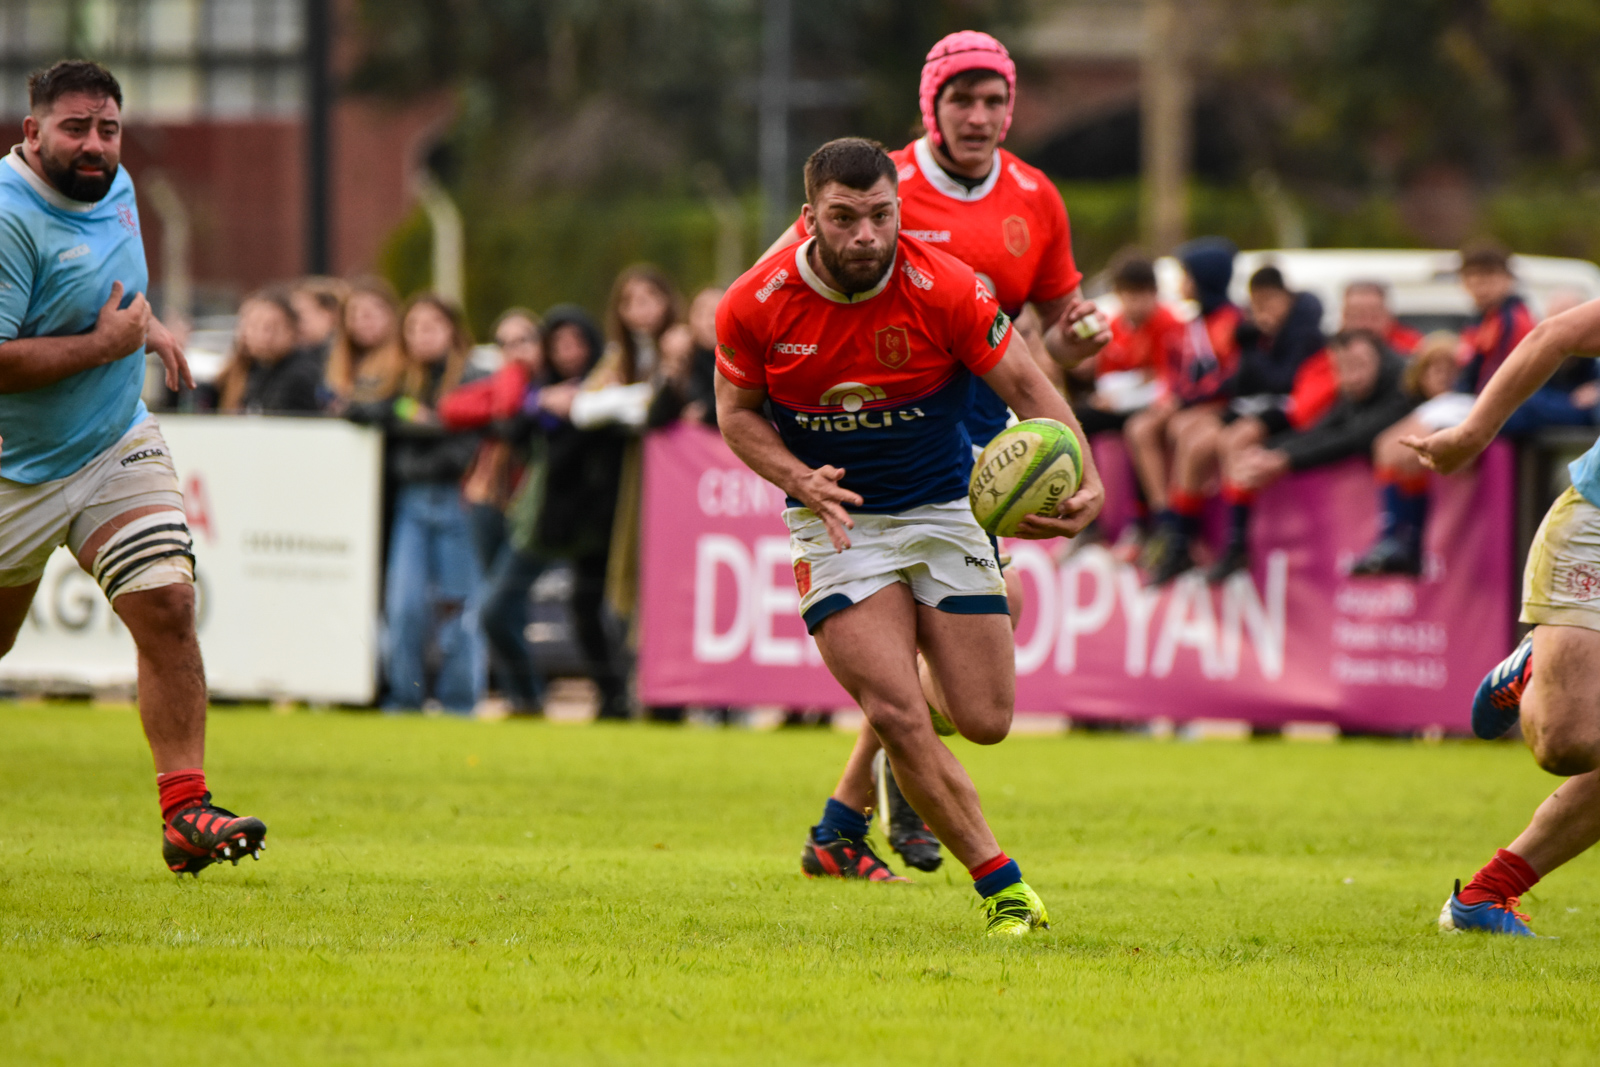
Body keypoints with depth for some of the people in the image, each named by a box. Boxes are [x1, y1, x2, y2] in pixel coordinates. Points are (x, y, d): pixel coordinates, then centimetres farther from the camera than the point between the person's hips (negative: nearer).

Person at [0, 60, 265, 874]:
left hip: (118, 448, 5)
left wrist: (146, 328, 12)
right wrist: (105, 345, -23)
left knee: (167, 607, -13)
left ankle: (184, 812, -14)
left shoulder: (115, 187, 4)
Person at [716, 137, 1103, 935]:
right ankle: (998, 882, -3)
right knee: (899, 714, -18)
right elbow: (738, 413, 1)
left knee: (984, 720, -2)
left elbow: (1027, 387, -10)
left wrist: (1084, 479, -27)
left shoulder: (945, 289, -16)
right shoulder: (756, 307, -14)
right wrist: (801, 480, -18)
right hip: (839, 522, -1)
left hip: (945, 511, 1)